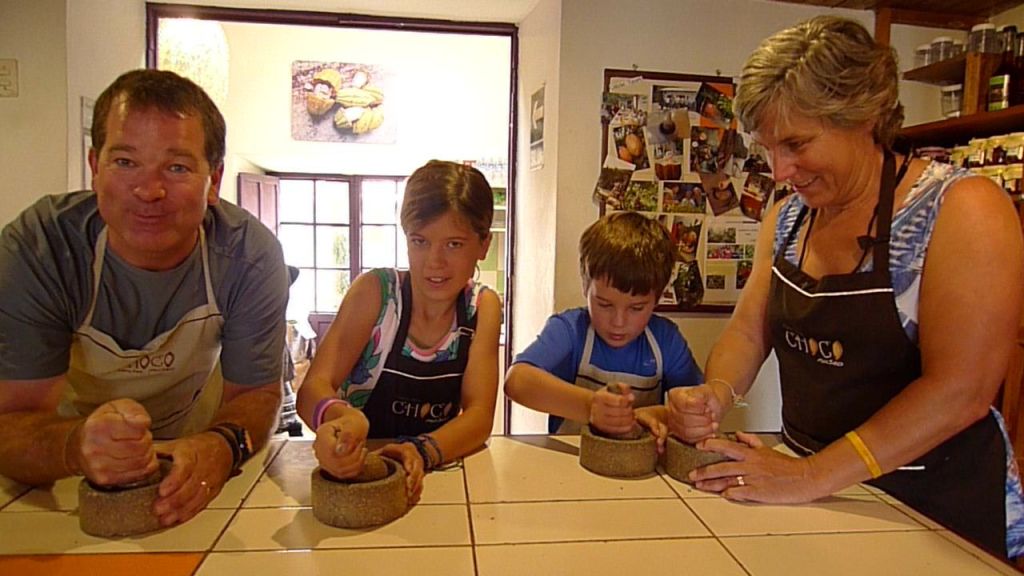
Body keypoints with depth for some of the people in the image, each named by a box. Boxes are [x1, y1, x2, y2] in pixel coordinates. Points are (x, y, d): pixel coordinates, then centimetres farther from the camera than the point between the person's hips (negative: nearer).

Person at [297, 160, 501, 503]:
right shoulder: (376, 291, -9)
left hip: (434, 474, 1)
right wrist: (338, 419, -40)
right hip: (356, 472, -1)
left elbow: (479, 415, -11)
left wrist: (423, 452, -31)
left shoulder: (483, 307, -3)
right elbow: (313, 388, -17)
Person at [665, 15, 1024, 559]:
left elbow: (961, 390, -24)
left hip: (936, 512, -5)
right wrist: (715, 395, -18)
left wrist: (813, 477, -28)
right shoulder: (787, 218, 1)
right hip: (810, 488, 6)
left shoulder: (960, 210, -18)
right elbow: (748, 331, 2)